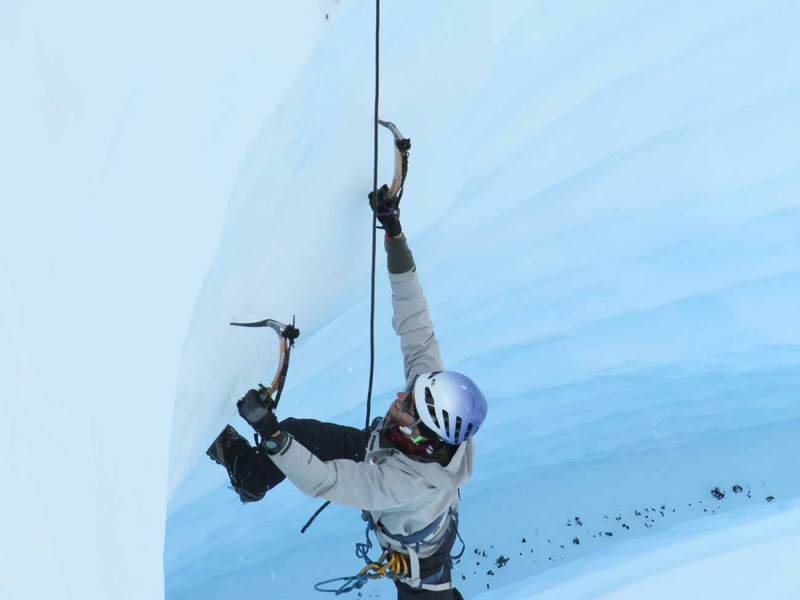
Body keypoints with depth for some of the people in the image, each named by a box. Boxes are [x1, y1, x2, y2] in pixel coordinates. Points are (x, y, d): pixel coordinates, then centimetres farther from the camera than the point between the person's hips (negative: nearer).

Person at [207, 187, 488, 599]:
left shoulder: (414, 486, -50)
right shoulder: (437, 394, -36)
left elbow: (322, 482, -44)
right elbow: (415, 324, -32)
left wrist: (269, 432, -52)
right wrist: (394, 233, -39)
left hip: (416, 539, -6)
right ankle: (249, 477, 26)